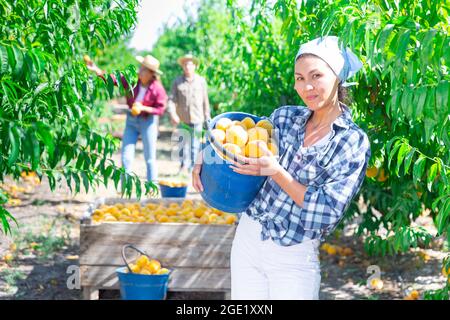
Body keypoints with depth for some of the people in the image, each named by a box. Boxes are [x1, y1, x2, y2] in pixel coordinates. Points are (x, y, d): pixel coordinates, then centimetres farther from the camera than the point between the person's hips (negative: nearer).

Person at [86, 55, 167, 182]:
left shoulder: (158, 89, -18)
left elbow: (160, 109, -13)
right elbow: (115, 79, -14)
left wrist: (143, 108, -24)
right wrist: (96, 70, -24)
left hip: (148, 121, -4)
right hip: (131, 120, 4)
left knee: (150, 158, 6)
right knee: (126, 156, 3)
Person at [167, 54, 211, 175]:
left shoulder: (201, 81, 6)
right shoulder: (177, 82, 4)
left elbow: (205, 101, 9)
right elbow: (171, 99, -2)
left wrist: (207, 118, 8)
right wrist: (172, 114, -19)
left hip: (197, 119, 0)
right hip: (182, 120, 0)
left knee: (195, 145, 1)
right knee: (183, 144, 1)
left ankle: (193, 169, 9)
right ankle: (184, 167, 14)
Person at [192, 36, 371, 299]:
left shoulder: (355, 143, -10)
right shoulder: (286, 117, 3)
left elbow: (329, 211, -15)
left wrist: (277, 172, -20)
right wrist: (204, 158, -2)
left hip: (293, 259, -4)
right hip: (248, 237, 4)